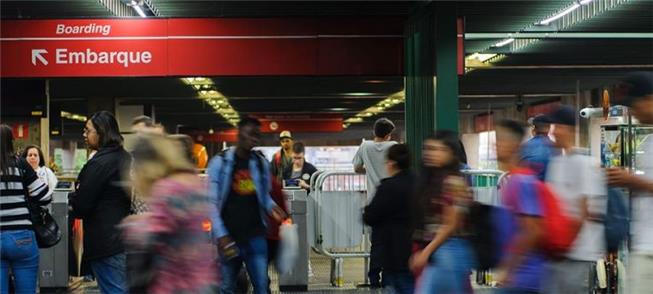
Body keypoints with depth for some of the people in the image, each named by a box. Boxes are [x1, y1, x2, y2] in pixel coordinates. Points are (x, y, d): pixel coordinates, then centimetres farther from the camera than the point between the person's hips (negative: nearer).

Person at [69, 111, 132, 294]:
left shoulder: (100, 162, -16)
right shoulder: (126, 158, 11)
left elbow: (80, 205, -15)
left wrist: (73, 204, 8)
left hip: (106, 240, -9)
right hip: (126, 236, 9)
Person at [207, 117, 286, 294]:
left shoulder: (261, 163, 6)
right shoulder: (219, 163, -5)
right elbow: (212, 202, -6)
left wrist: (271, 207, -6)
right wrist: (221, 235, -14)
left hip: (255, 235, 2)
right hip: (229, 236, -2)